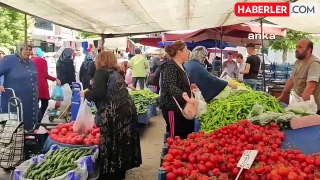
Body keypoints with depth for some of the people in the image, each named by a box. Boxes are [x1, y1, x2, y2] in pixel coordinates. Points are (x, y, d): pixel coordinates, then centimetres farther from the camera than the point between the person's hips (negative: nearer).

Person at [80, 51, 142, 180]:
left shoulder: (101, 72, -1)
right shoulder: (117, 73, 21)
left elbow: (98, 94, -14)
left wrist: (85, 94, 6)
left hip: (113, 114, -8)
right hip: (128, 110, 8)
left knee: (110, 146, 3)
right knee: (122, 144, 17)